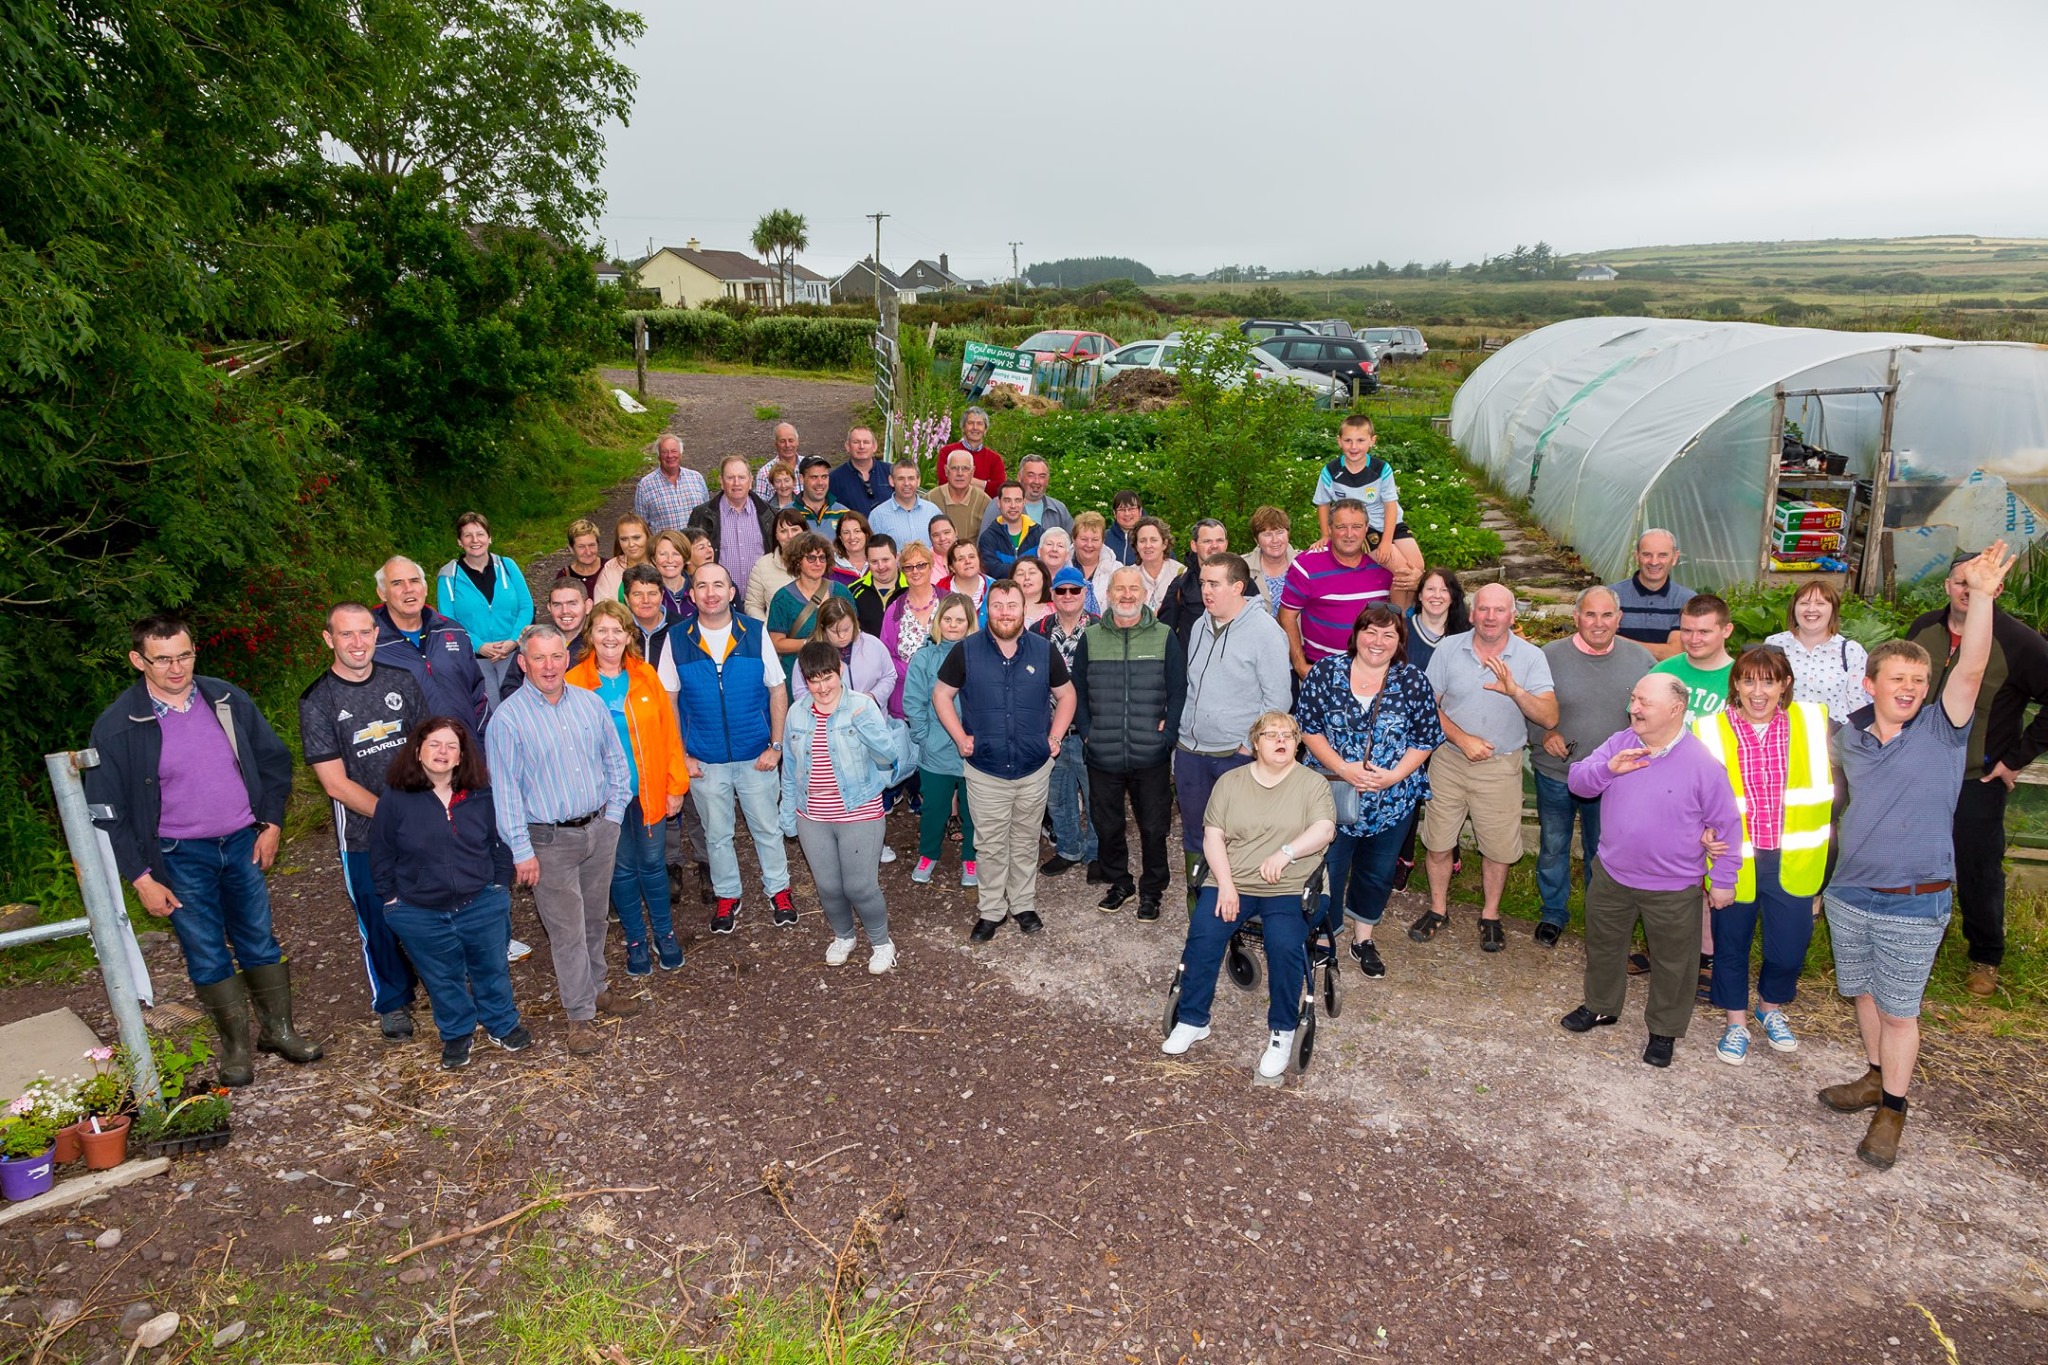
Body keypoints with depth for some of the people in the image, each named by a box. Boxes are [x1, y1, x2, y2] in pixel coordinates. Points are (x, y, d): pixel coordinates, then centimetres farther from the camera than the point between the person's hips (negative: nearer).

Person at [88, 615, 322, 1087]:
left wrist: (271, 822, 2)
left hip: (243, 843, 2)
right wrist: (141, 878, -8)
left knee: (260, 943, 13)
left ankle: (280, 1029, 28)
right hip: (179, 858, -2)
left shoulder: (227, 699, -4)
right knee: (207, 957, 8)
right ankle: (235, 1046, 24)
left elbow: (273, 759, 8)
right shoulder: (116, 726, -11)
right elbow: (106, 812, -7)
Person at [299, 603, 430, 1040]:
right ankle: (393, 1001, 32)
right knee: (380, 921, 11)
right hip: (363, 833, -2)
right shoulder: (317, 701, -8)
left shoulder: (400, 682, 1)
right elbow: (336, 783, -11)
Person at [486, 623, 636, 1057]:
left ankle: (594, 989, 36)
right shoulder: (508, 717, -12)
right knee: (567, 930, 1)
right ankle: (580, 1016, 12)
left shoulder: (590, 703, 3)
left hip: (599, 830, 5)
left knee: (596, 919, 18)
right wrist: (521, 851, -12)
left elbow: (616, 762, 12)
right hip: (550, 841, -5)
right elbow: (504, 790, -11)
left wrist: (613, 815, 4)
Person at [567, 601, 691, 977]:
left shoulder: (645, 675, -1)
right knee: (622, 868, 12)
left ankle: (664, 933, 31)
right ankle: (635, 941, 29)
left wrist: (676, 785, -1)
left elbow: (668, 732, 0)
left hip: (649, 790, 1)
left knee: (653, 863, 12)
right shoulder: (575, 683, -6)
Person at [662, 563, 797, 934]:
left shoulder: (756, 632, -8)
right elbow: (669, 701, 0)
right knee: (717, 835, 16)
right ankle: (726, 896, 35)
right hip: (704, 762, 1)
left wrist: (776, 746, -7)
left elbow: (777, 691, -3)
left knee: (767, 828, 14)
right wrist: (681, 755, -3)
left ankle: (779, 889, 34)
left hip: (756, 757, 0)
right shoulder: (677, 640, -7)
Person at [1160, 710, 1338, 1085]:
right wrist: (1225, 884, -9)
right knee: (1203, 934, -23)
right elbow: (1213, 835, 5)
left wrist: (1286, 853, -24)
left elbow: (1324, 829, -8)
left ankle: (1282, 1032, -9)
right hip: (1231, 882, 2)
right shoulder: (1231, 782, 11)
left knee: (1285, 945, -29)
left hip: (1288, 889, -2)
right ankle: (1192, 1020, -8)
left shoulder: (1313, 783, 7)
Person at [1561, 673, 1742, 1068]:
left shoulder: (1702, 763, -17)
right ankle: (1601, 1006, 44)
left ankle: (1664, 1029, 34)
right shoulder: (1619, 743, -5)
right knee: (1603, 946, 22)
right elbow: (1577, 781, -7)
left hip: (1673, 890, -4)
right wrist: (1608, 768, -27)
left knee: (1671, 962, 14)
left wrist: (1723, 880, -5)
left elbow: (1726, 825, -9)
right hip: (1612, 876, 4)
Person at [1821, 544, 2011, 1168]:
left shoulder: (1942, 731, -10)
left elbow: (1970, 670, -26)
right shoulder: (1848, 737, 1)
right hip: (1848, 893, 4)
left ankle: (1892, 1110, 24)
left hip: (1913, 905, -4)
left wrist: (1981, 596, -38)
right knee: (1864, 993, 19)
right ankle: (1876, 1077, 40)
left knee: (1898, 1010, 7)